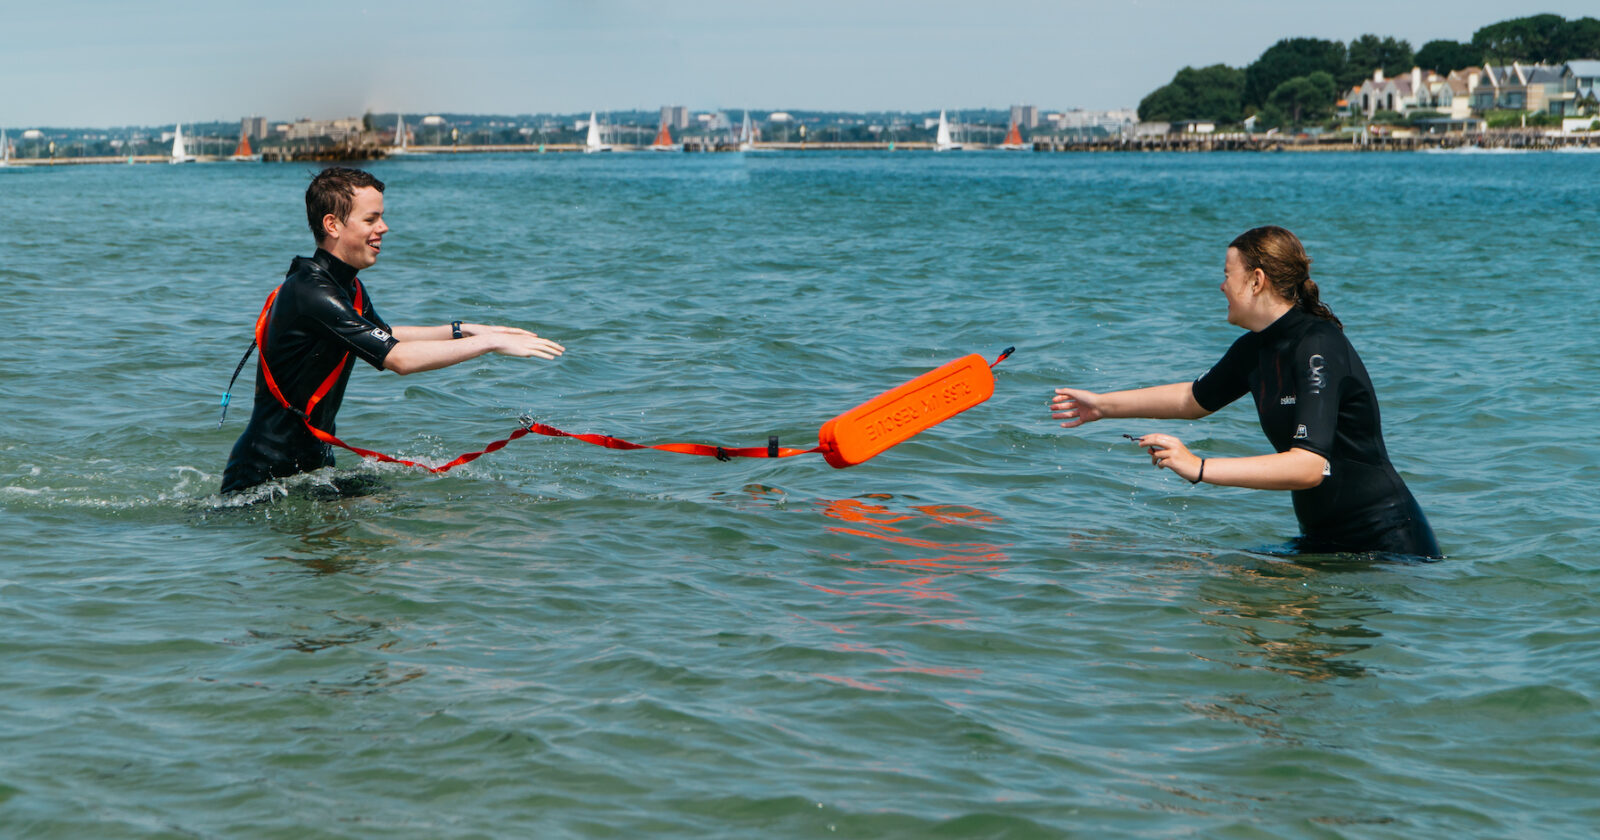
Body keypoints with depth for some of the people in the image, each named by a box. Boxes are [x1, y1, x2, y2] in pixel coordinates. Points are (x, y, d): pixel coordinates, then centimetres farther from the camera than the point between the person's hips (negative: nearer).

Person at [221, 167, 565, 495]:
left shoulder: (349, 287, 8)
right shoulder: (311, 293, -22)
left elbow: (383, 338, 27)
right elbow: (399, 358, -26)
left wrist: (463, 330, 13)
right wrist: (490, 343, -21)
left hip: (313, 460, 9)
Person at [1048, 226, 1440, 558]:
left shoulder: (1319, 348, -22)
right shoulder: (1254, 349, 4)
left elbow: (1309, 467, -33)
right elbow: (1196, 399, 24)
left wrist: (1199, 468, -35)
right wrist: (1104, 404, 27)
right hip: (1324, 539, 8)